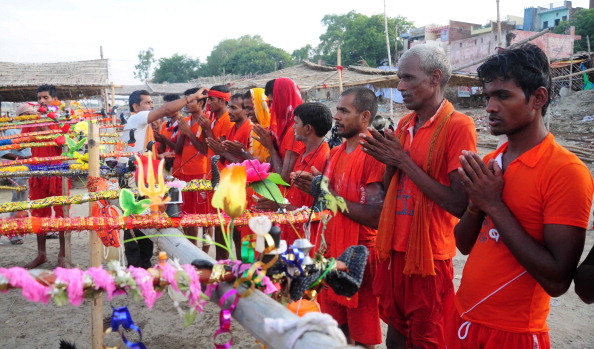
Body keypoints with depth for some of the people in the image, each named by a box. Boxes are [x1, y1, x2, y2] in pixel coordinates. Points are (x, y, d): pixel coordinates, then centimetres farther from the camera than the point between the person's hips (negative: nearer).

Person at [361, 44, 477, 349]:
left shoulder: (458, 127, -15)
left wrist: (405, 161, -19)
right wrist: (389, 161, -7)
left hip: (429, 254, -6)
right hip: (395, 248, 7)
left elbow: (459, 205, -21)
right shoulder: (404, 124, 8)